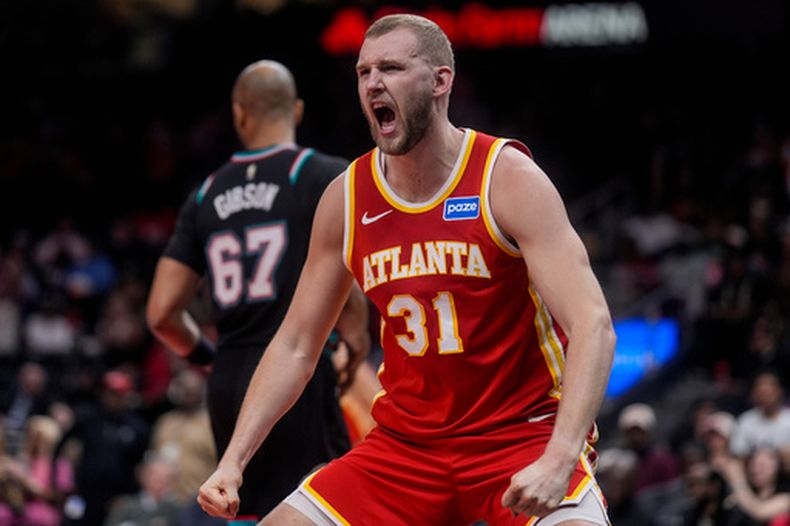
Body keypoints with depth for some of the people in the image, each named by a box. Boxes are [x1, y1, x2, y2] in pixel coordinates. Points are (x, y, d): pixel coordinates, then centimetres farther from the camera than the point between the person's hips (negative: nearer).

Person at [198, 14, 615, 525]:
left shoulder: (508, 177, -12)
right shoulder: (346, 199, 2)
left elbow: (593, 326, -21)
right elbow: (296, 345, 11)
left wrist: (558, 462, -34)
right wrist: (233, 461, -1)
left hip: (523, 436, -5)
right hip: (406, 443, 5)